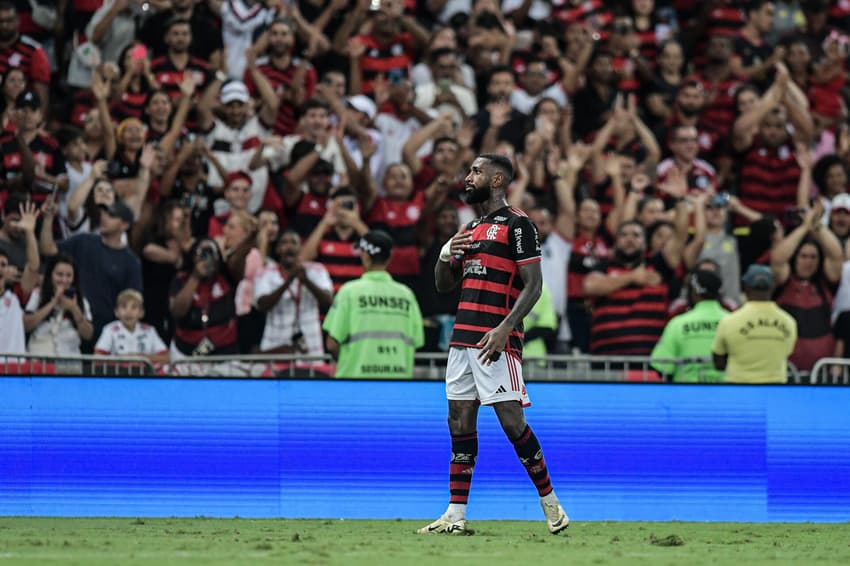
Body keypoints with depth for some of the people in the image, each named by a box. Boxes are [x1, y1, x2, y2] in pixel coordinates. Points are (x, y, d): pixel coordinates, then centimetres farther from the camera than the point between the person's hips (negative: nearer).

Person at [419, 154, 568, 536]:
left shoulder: (517, 225, -5)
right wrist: (445, 255, 3)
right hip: (463, 338, 8)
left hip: (496, 340, -8)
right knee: (460, 422, 5)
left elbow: (534, 285, -11)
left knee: (511, 421, -10)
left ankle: (550, 502, 3)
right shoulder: (470, 229, 20)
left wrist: (505, 328, -22)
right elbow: (443, 286, 25)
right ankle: (455, 516, 5)